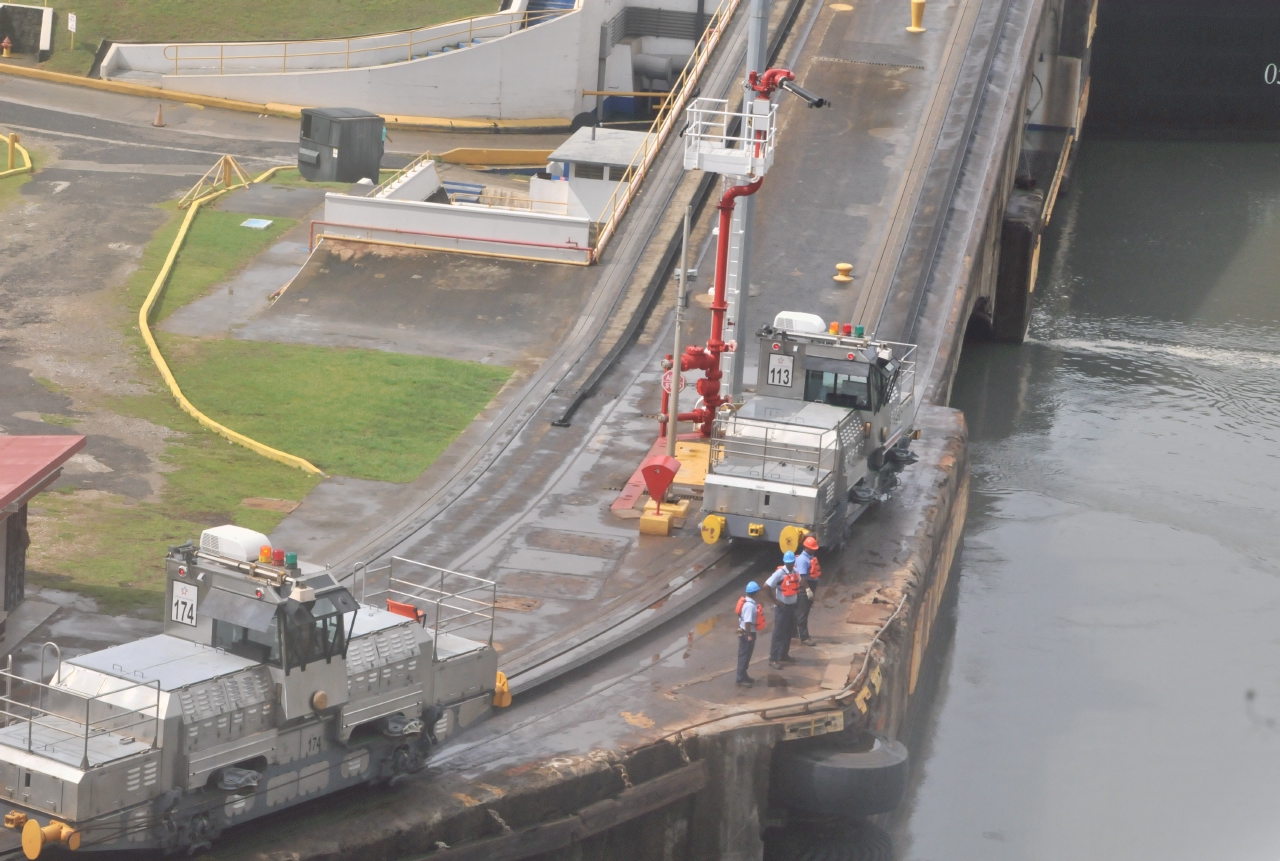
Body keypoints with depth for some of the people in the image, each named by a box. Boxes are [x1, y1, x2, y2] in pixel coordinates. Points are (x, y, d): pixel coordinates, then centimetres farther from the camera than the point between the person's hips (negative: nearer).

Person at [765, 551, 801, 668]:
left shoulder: (795, 572, 2)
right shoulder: (780, 573, -20)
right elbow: (766, 587, -22)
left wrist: (796, 597, 11)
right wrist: (775, 601, -17)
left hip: (792, 606, 7)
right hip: (782, 607, -7)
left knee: (789, 631, 16)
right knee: (778, 633, -4)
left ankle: (784, 655, 29)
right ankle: (773, 659, 0)